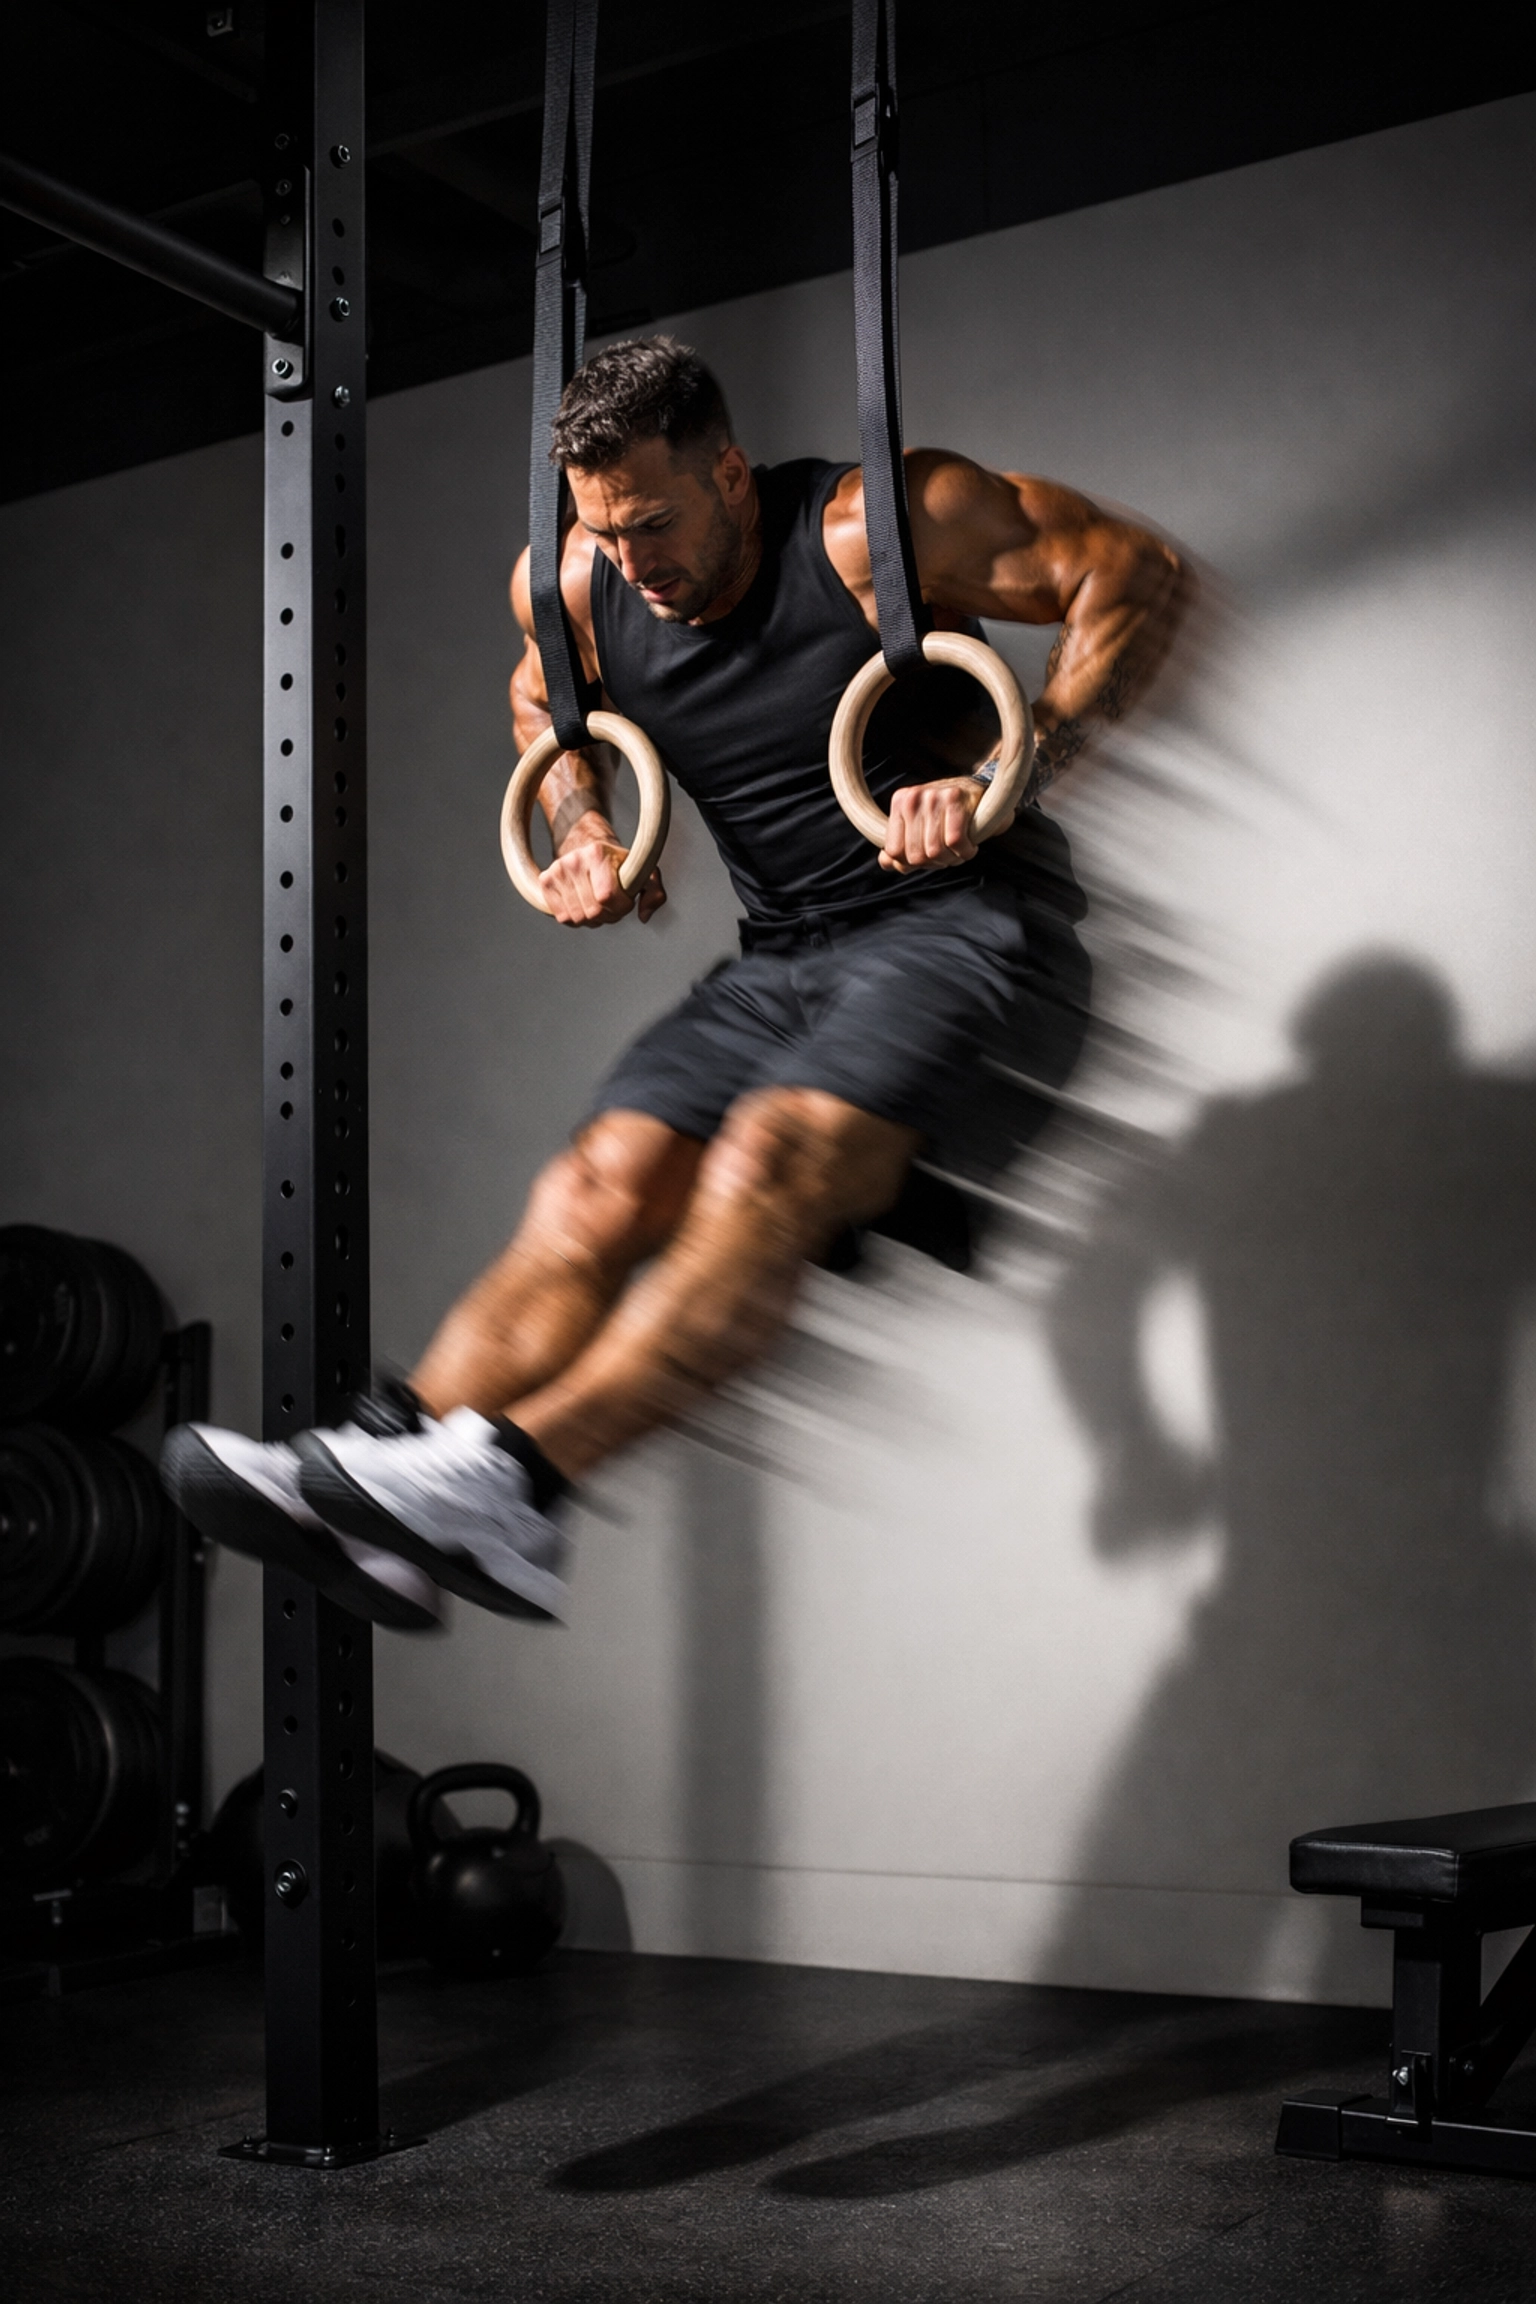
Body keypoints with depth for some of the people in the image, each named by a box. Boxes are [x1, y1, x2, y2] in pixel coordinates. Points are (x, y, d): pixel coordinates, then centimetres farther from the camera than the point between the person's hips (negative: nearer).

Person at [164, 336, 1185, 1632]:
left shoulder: (873, 530, -13)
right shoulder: (579, 589, 4)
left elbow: (1135, 573, -13)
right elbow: (544, 701, 27)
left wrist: (1006, 777, -22)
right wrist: (583, 828, 7)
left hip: (961, 919, -6)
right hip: (784, 957, 7)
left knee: (769, 1161, -32)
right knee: (597, 1194, -16)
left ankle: (510, 1479, -43)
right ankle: (384, 1463, -28)